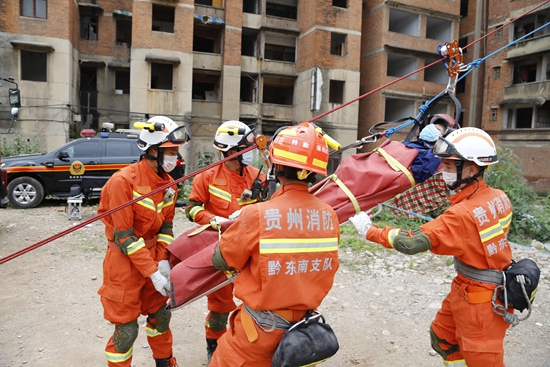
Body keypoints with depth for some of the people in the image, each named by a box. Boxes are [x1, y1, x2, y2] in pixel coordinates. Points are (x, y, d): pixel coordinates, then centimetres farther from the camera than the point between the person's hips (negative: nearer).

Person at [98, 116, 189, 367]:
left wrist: (163, 261, -8)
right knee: (127, 329, 3)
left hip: (152, 254, 7)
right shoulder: (123, 181, -22)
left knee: (160, 314, 20)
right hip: (125, 260, -7)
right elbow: (124, 236, -21)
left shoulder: (168, 183, 0)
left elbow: (165, 225, 5)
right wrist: (152, 272, -22)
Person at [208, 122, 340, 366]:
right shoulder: (329, 216, -10)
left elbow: (220, 261, -9)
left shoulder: (257, 215, -24)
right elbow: (323, 268, 4)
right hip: (305, 327, 5)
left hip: (263, 327, -5)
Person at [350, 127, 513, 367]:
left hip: (482, 299, -8)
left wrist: (370, 231, -21)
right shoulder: (498, 197, -6)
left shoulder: (463, 214, -30)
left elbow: (412, 243, -31)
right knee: (443, 337, 23)